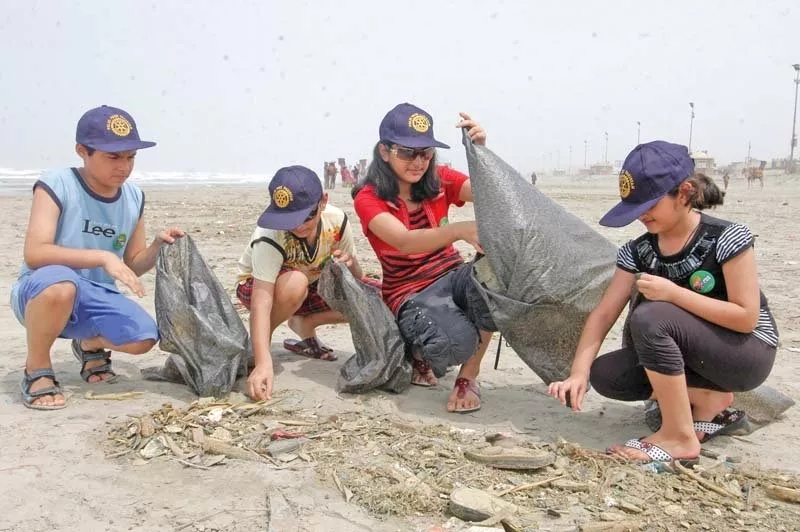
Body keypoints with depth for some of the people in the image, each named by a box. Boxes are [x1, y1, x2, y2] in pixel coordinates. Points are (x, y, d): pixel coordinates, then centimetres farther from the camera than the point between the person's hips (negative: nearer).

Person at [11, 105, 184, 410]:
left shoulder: (133, 197, 2)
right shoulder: (56, 185, -14)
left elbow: (132, 266, 10)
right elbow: (34, 254, -26)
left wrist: (157, 247, -11)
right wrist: (103, 257, -35)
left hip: (96, 299, 5)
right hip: (38, 295, -5)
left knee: (144, 338, -22)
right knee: (59, 283, -41)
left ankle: (90, 345, 16)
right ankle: (36, 371, -12)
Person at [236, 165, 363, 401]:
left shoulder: (336, 220, -22)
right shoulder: (270, 238, -35)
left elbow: (356, 278, -8)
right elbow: (261, 302, -44)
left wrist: (349, 267, -34)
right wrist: (263, 363, -56)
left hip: (312, 286, 5)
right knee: (294, 284, -42)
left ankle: (303, 324, 4)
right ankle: (258, 342, -13)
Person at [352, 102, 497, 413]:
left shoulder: (439, 182, 3)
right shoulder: (368, 198, -10)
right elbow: (405, 241, -30)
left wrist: (481, 151, -32)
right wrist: (460, 230, -48)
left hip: (452, 278, 4)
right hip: (410, 294, -4)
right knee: (453, 341, -37)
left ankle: (468, 376, -14)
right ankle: (420, 354, 4)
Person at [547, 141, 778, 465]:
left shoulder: (727, 239, -20)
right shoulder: (638, 252, -5)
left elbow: (746, 318, -21)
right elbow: (603, 313, -10)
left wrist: (673, 293, -29)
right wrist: (578, 373, -24)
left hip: (749, 353, -6)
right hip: (692, 355, 7)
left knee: (650, 317, -31)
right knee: (605, 375, -14)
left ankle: (679, 437, -21)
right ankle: (711, 400, 0)